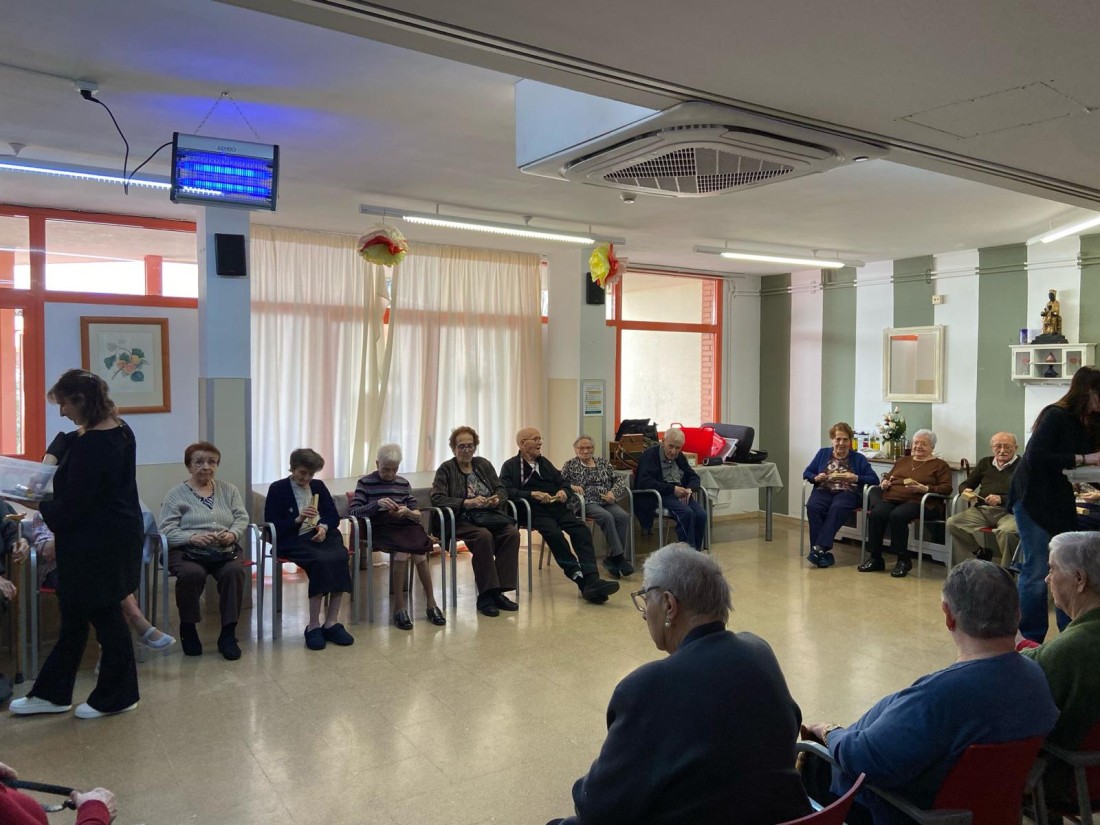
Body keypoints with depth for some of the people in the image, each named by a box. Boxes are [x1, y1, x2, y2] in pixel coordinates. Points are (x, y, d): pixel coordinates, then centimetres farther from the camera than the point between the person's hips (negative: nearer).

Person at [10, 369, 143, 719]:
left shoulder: (89, 444, -24)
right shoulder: (120, 431, 5)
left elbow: (72, 505, -19)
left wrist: (39, 505, -2)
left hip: (96, 545, -10)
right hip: (119, 535, 10)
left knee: (103, 615, 6)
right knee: (75, 615, 18)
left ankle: (116, 697, 23)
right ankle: (51, 693, 31)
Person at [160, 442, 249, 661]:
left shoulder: (229, 490, 18)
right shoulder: (176, 494, 8)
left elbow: (242, 519, 11)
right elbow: (167, 530, -2)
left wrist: (232, 534, -11)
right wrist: (192, 537, -20)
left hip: (225, 550, 2)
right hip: (187, 550, -2)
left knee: (234, 571, -31)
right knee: (192, 574, -35)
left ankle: (228, 634, -19)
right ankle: (188, 627, -7)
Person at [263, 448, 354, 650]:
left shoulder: (318, 485, 19)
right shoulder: (277, 489, 5)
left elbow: (334, 515, 13)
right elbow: (272, 526, -3)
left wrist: (324, 526, -10)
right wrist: (298, 519, -17)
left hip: (322, 535, 4)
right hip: (294, 540, -4)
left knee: (339, 558, -30)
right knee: (321, 561, -35)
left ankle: (331, 623, -25)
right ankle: (313, 626, -26)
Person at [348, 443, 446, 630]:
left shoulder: (403, 483, 16)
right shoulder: (365, 483, 5)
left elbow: (417, 514, 16)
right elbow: (352, 512, -5)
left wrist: (407, 511, -8)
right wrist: (377, 504, -20)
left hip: (405, 525, 3)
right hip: (380, 528, -3)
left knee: (420, 552, -27)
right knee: (402, 552, -33)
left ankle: (431, 604, -14)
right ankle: (399, 607, -21)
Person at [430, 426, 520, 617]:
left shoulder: (483, 464, 19)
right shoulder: (446, 469, 5)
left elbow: (502, 489, 19)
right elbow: (437, 498, -8)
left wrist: (497, 499, -6)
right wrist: (467, 502, -18)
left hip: (489, 514, 5)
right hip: (462, 519, -4)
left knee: (512, 533, -26)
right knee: (484, 536, -36)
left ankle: (498, 591, -20)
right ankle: (485, 596, -27)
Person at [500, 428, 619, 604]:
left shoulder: (544, 462, 27)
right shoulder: (510, 466, 8)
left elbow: (563, 483, 25)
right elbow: (507, 491, -8)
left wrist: (564, 492, 1)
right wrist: (533, 494, -18)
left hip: (558, 508, 5)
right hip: (535, 512, -5)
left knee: (581, 531, -23)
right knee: (554, 533, -34)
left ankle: (592, 580, -35)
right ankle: (580, 578, -33)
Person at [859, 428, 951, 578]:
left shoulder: (940, 465, 12)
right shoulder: (903, 461, 29)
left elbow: (946, 488, -1)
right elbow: (887, 476, 32)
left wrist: (924, 488, -17)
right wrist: (885, 483, 7)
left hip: (919, 502, -5)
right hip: (891, 498, 5)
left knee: (897, 516, -36)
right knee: (875, 514, -28)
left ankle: (904, 560, -21)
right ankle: (875, 558, -18)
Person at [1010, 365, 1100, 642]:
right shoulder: (1056, 416, -15)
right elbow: (1035, 456, -25)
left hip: (1061, 502, 8)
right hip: (1033, 498, -8)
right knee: (1037, 571, -3)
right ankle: (1032, 639, 9)